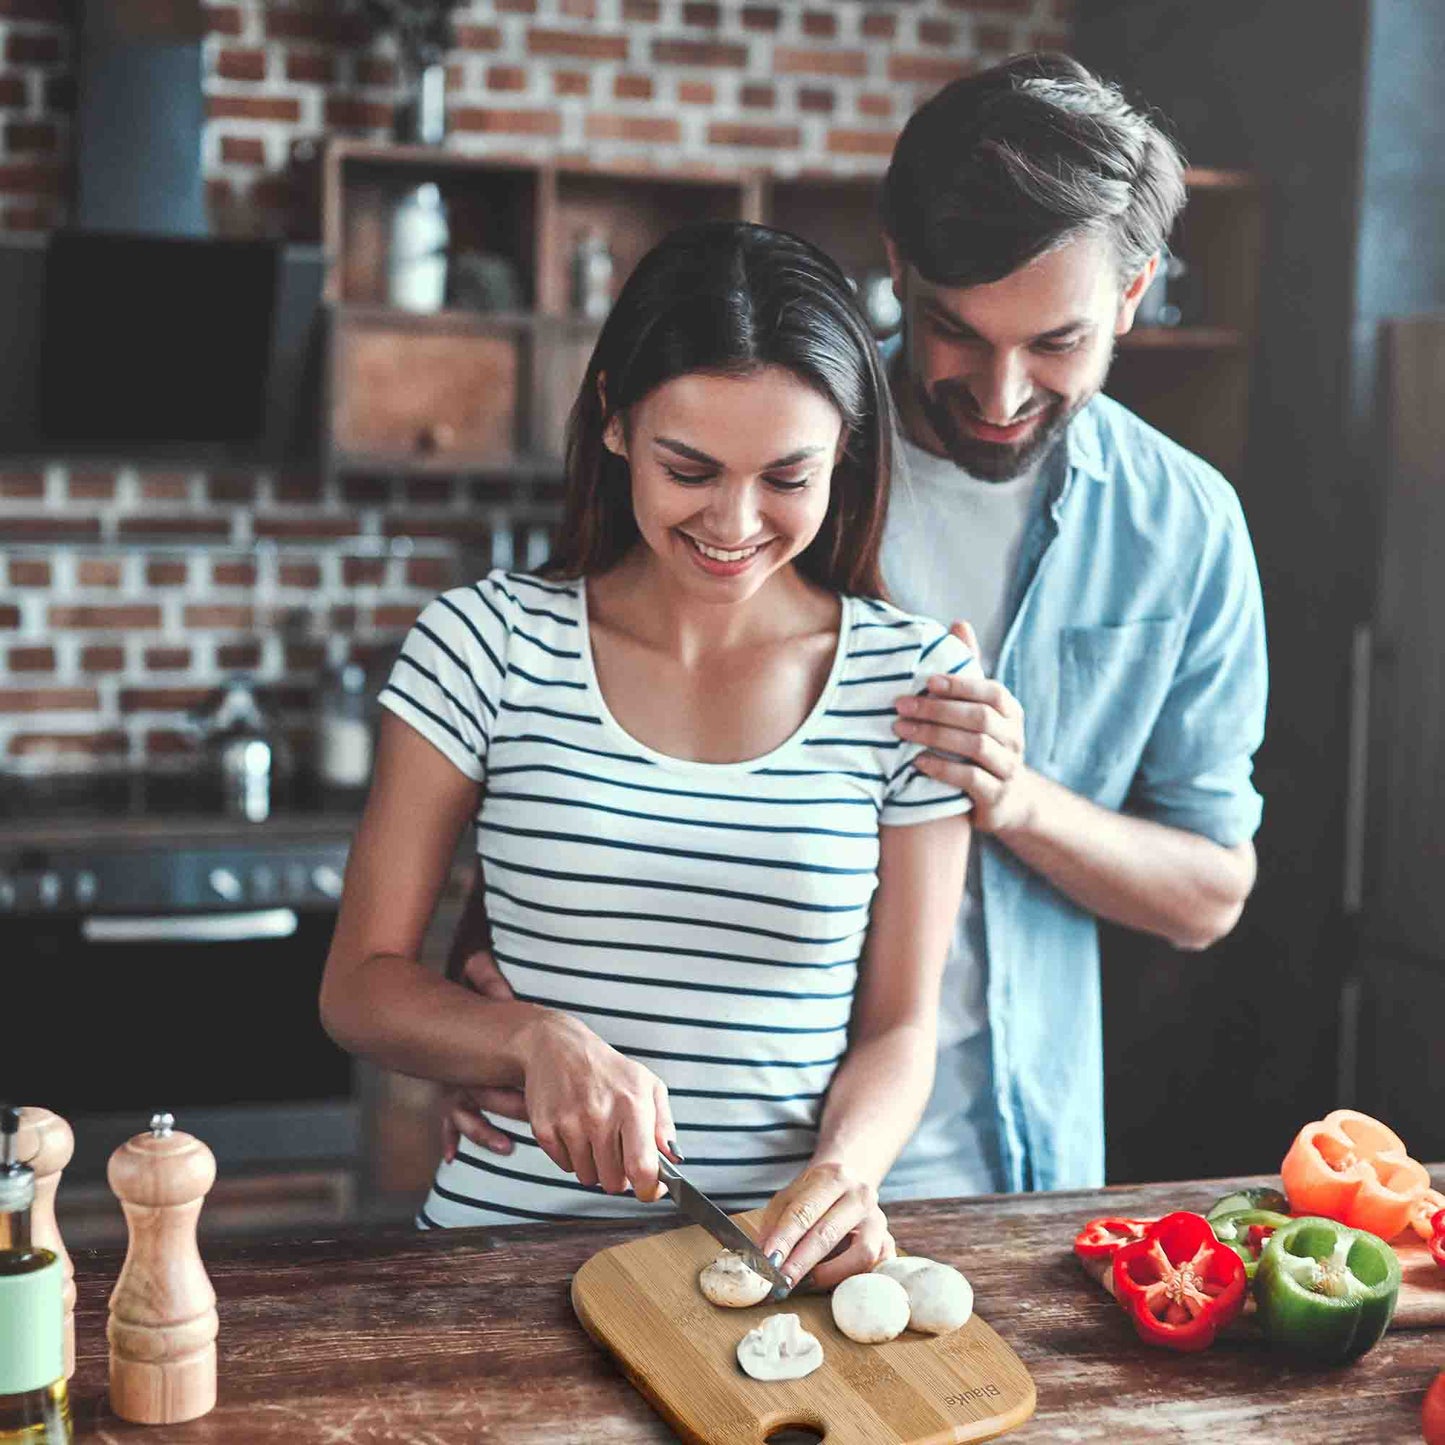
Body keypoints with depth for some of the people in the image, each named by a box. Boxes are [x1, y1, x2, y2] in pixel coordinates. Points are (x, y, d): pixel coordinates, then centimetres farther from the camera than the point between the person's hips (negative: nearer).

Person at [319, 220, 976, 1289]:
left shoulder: (913, 679, 1)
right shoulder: (488, 645, 0)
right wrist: (537, 1038, -16)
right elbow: (360, 985, 2)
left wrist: (847, 1169, -14)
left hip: (784, 1256, 1)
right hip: (509, 1234, 0)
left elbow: (898, 1027, 6)